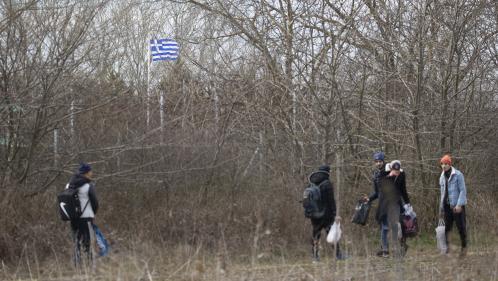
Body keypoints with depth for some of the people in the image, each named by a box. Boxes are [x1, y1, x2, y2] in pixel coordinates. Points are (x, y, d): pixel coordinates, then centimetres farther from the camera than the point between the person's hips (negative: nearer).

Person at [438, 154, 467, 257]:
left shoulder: (458, 175, -8)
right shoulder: (442, 177, 12)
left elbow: (463, 190, -11)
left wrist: (459, 205, -18)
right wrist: (441, 208, 16)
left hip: (458, 206, -5)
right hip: (447, 206, 5)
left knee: (461, 227, 0)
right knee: (446, 227, 2)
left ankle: (464, 247, 12)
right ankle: (446, 246, 10)